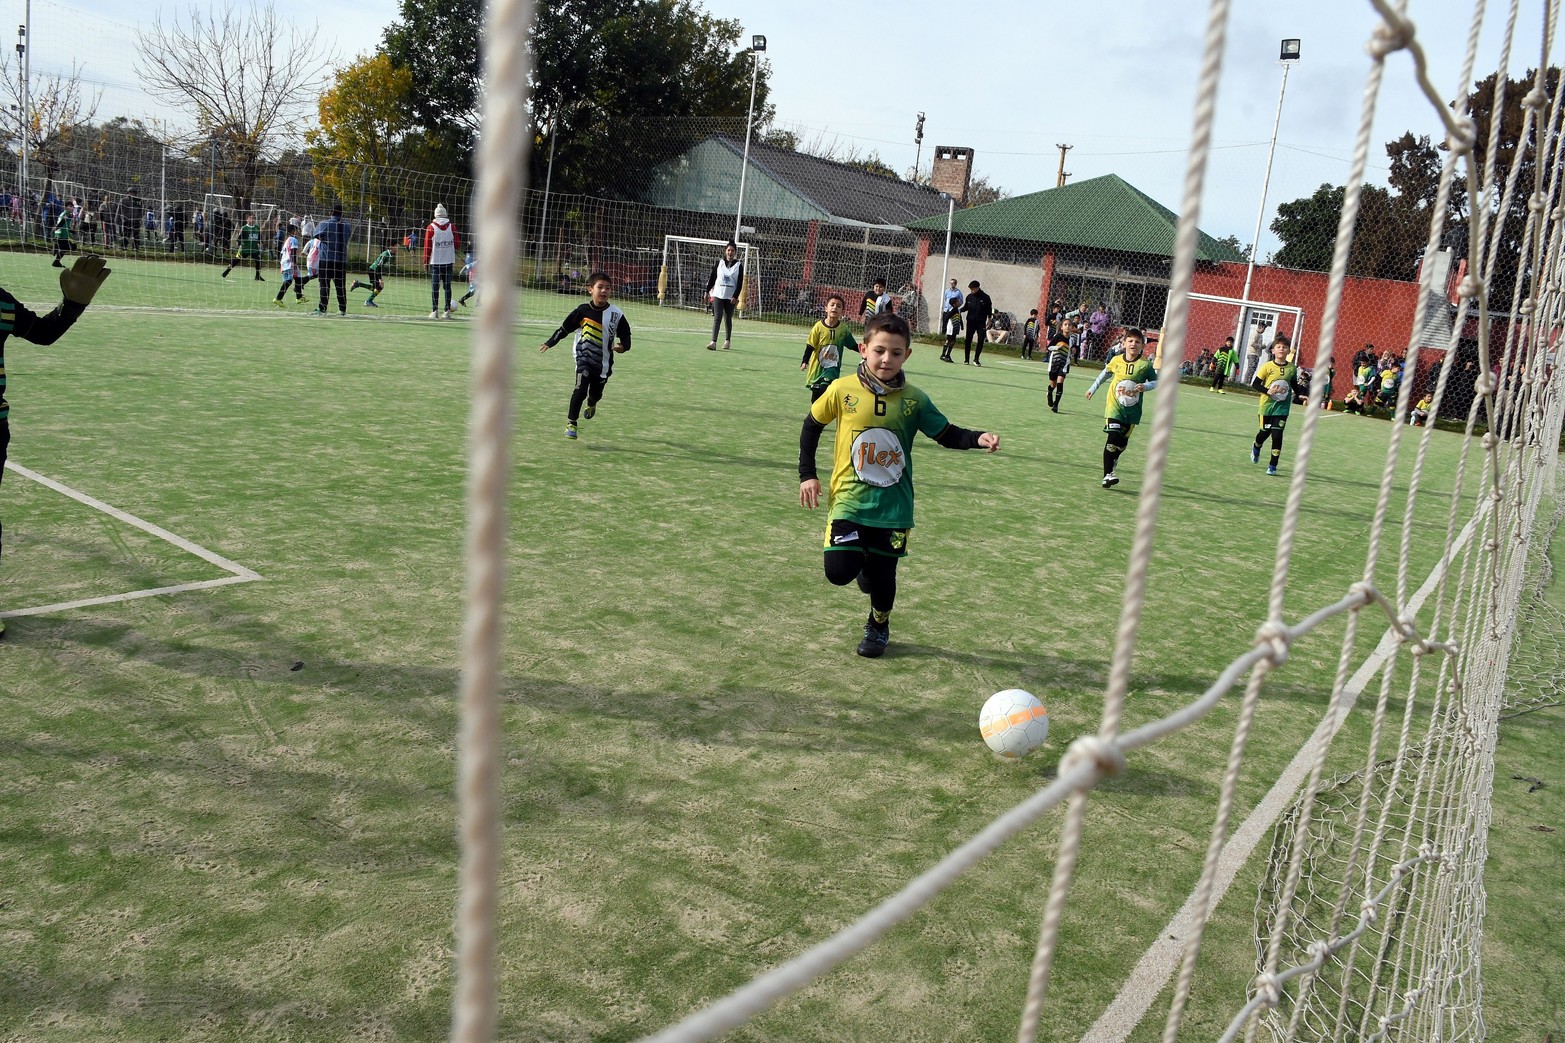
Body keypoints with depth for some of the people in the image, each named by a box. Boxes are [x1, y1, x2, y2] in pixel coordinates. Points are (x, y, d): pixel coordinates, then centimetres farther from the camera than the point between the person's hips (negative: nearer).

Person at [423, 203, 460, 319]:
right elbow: (457, 245, 2)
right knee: (447, 286, 8)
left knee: (435, 286, 2)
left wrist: (425, 262, 5)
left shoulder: (431, 227, -4)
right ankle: (448, 311, 7)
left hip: (435, 262, -1)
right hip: (448, 261, 1)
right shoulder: (452, 227, 0)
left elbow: (427, 246, -3)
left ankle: (435, 311, -1)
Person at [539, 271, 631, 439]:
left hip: (603, 361, 2)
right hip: (584, 357, -2)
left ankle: (591, 405, 53)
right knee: (581, 389, -17)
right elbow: (565, 328, 7)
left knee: (596, 393, 13)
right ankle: (571, 423, -2)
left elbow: (625, 334, 4)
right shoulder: (583, 310, -5)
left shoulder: (616, 314, -5)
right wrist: (549, 343, 13)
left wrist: (623, 346, -18)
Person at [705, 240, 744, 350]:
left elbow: (740, 283, -2)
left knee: (728, 319, 9)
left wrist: (735, 297, -10)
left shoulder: (739, 265, 1)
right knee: (717, 318, -9)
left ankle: (727, 340, 25)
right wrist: (707, 291, 8)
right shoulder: (719, 262, 5)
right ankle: (713, 342, -16)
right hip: (718, 294, 0)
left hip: (731, 297, 0)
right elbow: (712, 277, 10)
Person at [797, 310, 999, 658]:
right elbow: (811, 427, 6)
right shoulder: (842, 390, -8)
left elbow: (947, 434, 3)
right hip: (848, 501, -1)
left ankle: (878, 626, 39)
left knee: (883, 575, 9)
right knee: (839, 571, -11)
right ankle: (862, 562, 26)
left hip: (893, 508, 1)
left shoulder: (914, 400, -4)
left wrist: (978, 438, -16)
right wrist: (807, 474, 3)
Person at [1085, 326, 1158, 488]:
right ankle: (1107, 475, -14)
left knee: (1122, 441, 8)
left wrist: (1145, 386, -17)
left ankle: (1113, 458, 43)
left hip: (1133, 409, 1)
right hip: (1114, 404, -1)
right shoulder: (1116, 361, -1)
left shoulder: (1145, 364, -5)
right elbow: (1105, 374, 18)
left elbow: (1156, 381, 4)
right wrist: (1092, 388, 26)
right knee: (1113, 437, -16)